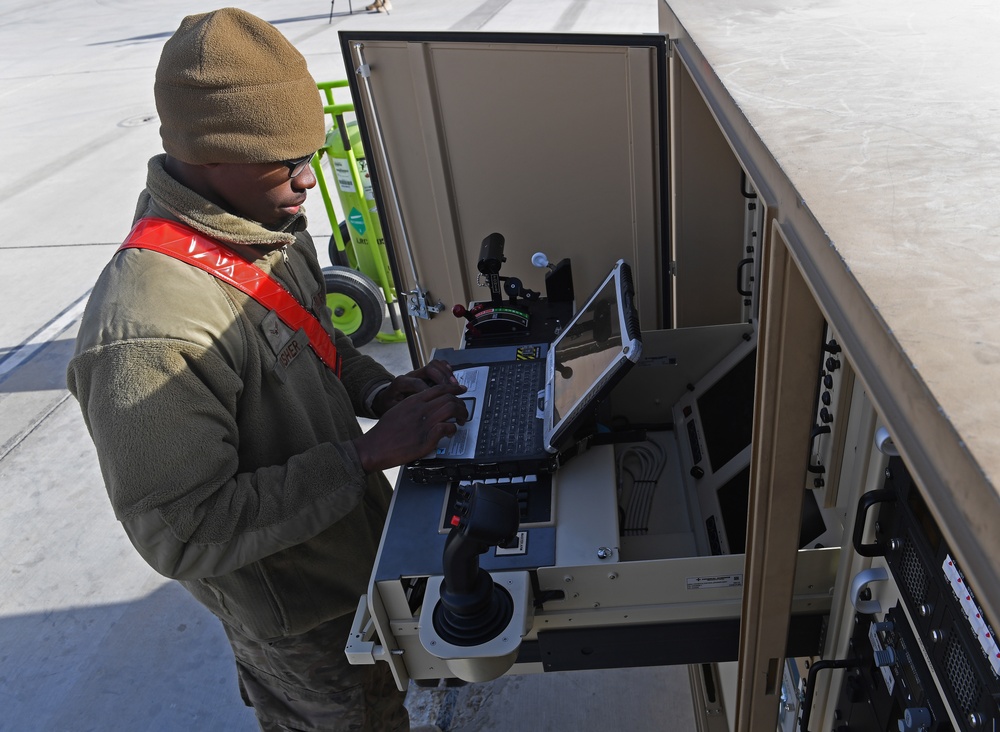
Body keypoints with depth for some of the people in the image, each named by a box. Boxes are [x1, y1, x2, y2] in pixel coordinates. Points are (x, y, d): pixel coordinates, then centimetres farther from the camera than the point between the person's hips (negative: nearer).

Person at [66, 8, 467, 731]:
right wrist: (367, 454, -33)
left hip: (361, 541, 7)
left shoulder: (272, 224, -8)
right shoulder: (147, 331, -36)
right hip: (299, 615, -7)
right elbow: (185, 533, -31)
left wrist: (385, 389, -11)